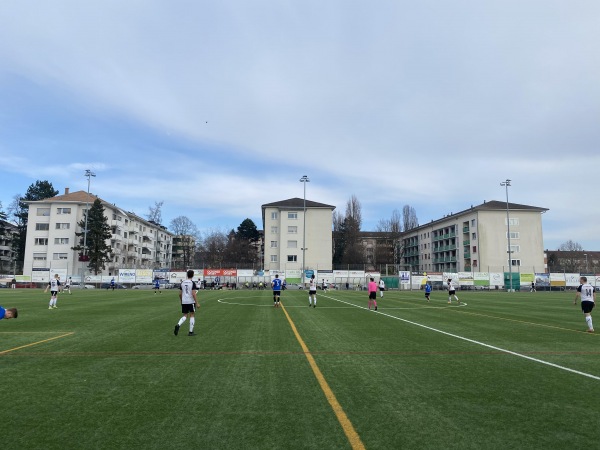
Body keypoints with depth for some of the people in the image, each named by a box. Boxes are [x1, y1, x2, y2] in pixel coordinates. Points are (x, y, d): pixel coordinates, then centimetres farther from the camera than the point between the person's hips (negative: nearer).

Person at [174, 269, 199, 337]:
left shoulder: (182, 283, 7)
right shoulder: (192, 283, -10)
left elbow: (180, 294, 10)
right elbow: (193, 294, -16)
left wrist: (181, 301, 26)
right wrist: (197, 303, -12)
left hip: (184, 302, 5)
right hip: (191, 302, -5)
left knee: (185, 316, 12)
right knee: (192, 315, 8)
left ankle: (178, 325, -15)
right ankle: (191, 332, 10)